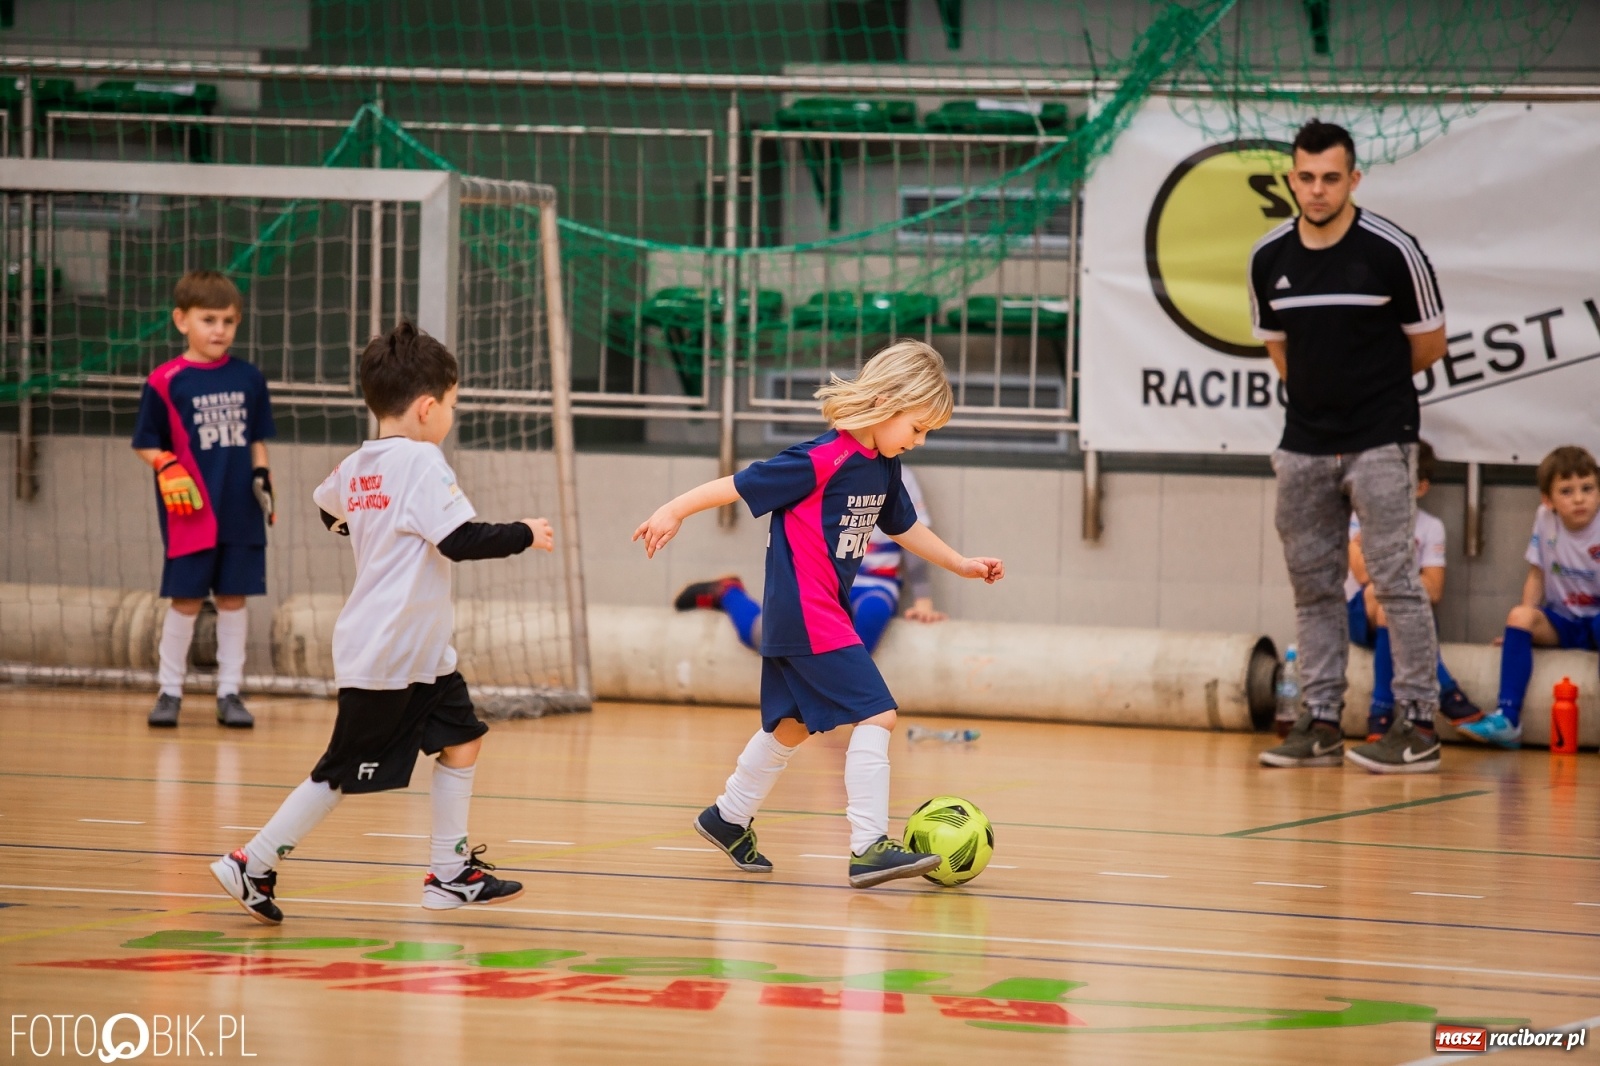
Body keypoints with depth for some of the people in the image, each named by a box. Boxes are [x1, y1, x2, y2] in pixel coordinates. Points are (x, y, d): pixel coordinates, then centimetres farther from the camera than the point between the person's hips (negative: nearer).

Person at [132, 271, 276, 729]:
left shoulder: (249, 379, 6)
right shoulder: (166, 382, -6)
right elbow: (146, 445, -1)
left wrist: (263, 479, 2)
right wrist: (167, 468, -18)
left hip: (241, 513, 3)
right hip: (190, 514, -3)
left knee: (233, 598, 7)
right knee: (186, 599, 1)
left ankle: (229, 692, 14)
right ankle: (169, 691, 13)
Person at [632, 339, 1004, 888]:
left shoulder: (882, 468, 7)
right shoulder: (824, 459, -20)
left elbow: (904, 526, 24)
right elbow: (740, 484, -15)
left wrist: (961, 564, 25)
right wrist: (674, 512, -13)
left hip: (824, 613, 10)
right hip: (808, 616, -10)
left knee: (791, 724, 23)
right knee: (875, 716, -14)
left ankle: (729, 818, 40)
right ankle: (869, 847, -15)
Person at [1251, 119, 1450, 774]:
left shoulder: (1393, 251, -10)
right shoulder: (1269, 259, 3)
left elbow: (1429, 344, 0)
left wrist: (1370, 382, 8)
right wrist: (1316, 392, 9)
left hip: (1380, 442, -5)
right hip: (1305, 443, 5)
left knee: (1394, 578, -8)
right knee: (1313, 585, 8)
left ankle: (1417, 726, -6)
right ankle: (1321, 723, 13)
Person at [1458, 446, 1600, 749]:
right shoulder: (1545, 519, -1)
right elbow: (1537, 577, 7)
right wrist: (1528, 619, -5)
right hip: (1562, 622, 4)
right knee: (1519, 615, -26)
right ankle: (1507, 718, -32)